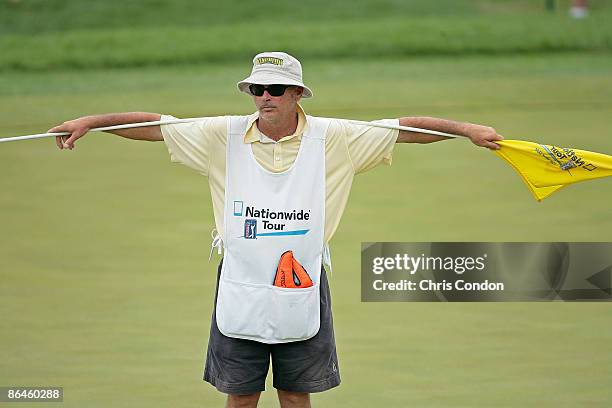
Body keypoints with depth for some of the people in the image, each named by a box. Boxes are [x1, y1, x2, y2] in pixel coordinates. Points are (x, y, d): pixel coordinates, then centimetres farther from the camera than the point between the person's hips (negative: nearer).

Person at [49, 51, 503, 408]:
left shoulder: (331, 138, -2)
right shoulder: (224, 136, -1)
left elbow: (403, 129, -1)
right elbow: (156, 125, -2)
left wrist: (466, 129, -9)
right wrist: (88, 122, -10)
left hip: (301, 292, 0)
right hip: (240, 289, 0)